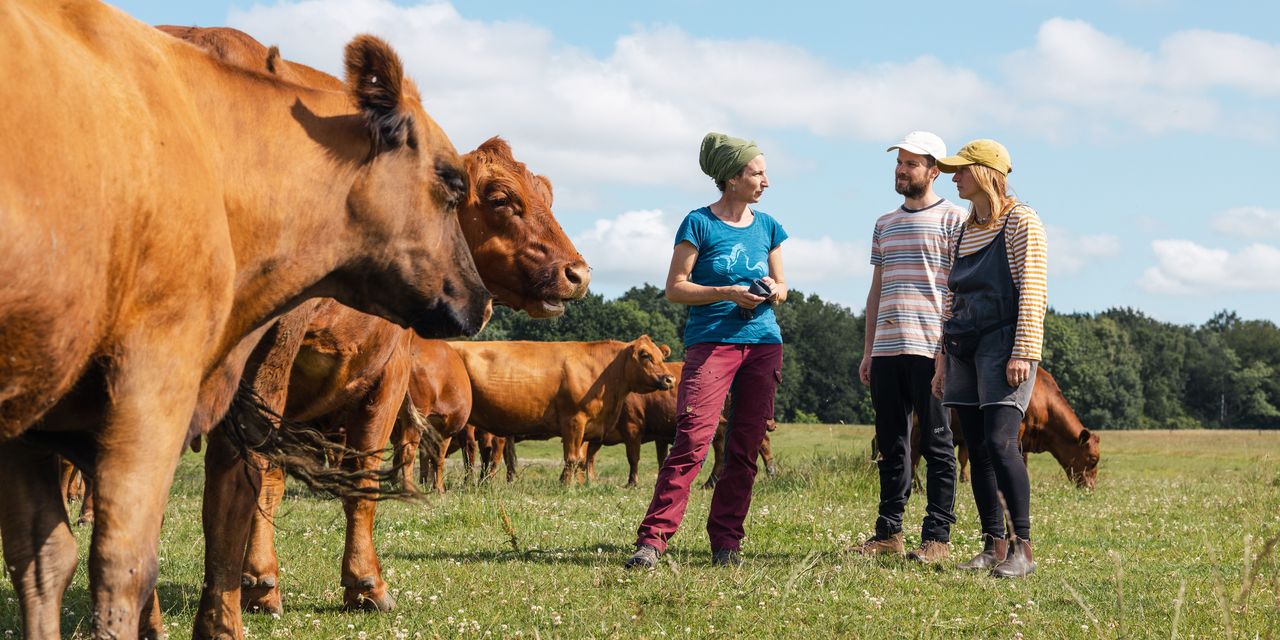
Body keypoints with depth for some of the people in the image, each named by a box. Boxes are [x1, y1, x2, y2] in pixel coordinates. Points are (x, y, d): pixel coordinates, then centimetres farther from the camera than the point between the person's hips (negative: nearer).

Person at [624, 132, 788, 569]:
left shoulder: (767, 227, 12)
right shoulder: (699, 224, -3)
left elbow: (782, 284, 21)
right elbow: (675, 288, -4)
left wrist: (774, 291, -3)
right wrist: (728, 293, -16)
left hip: (763, 344, 5)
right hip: (711, 341, -5)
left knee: (745, 449, 4)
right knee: (693, 438, -17)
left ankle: (725, 542, 11)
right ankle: (652, 539, -17)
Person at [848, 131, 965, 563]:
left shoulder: (953, 219, 0)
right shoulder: (885, 224, 19)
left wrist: (950, 348, -14)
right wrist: (867, 351, 16)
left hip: (930, 349, -6)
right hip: (886, 349, 6)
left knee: (936, 444, -3)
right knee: (891, 444, 8)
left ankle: (937, 537, -1)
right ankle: (888, 533, 12)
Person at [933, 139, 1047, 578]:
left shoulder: (1021, 221, -3)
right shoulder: (964, 231, 19)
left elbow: (1033, 291, -10)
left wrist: (1023, 353, -18)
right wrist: (943, 361, 18)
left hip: (1003, 343, -8)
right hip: (964, 348, 8)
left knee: (1000, 442, -18)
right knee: (977, 451, 3)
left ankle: (1023, 547, -15)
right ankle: (993, 546, 6)